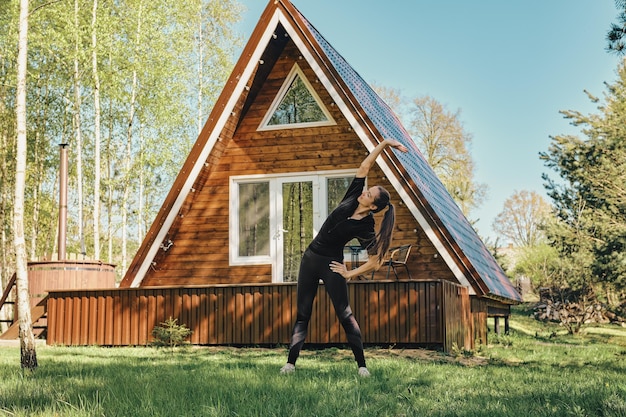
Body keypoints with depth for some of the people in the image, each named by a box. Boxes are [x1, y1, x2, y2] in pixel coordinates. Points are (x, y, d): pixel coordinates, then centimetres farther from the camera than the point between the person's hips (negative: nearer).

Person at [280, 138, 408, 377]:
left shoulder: (365, 227, -16)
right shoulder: (351, 201, -3)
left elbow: (375, 262, -14)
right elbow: (364, 167, -3)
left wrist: (349, 274, -9)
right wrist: (384, 144, -8)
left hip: (331, 264, -6)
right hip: (310, 258, 6)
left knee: (345, 314, -6)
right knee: (302, 315, 3)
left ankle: (362, 365, 0)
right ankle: (290, 363, 2)